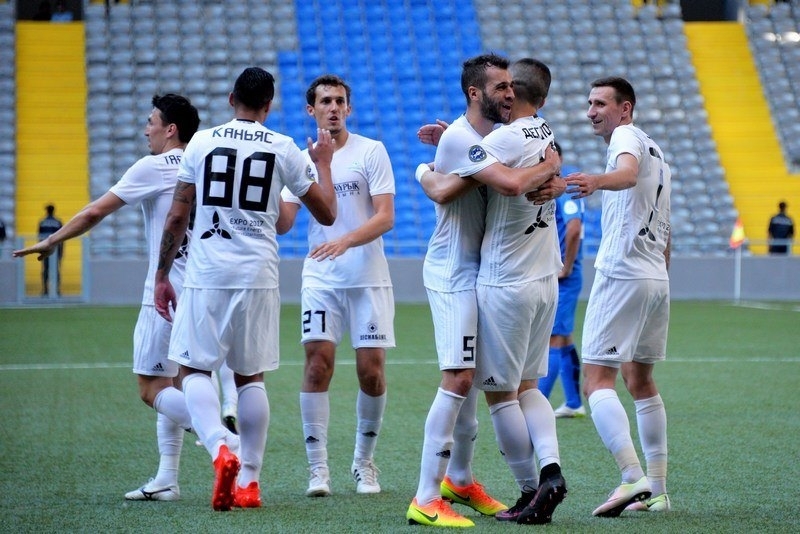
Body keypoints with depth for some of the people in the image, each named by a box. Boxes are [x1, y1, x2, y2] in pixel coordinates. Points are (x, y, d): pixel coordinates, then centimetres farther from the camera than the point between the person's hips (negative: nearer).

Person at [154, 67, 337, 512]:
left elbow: (177, 217, 3)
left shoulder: (202, 142, 2)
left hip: (206, 274, -1)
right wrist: (323, 163, 27)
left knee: (195, 368, 5)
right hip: (259, 275, 2)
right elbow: (327, 213, 11)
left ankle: (220, 449, -21)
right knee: (250, 376, 12)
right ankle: (248, 481, 11)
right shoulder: (285, 149, 4)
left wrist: (162, 275, 12)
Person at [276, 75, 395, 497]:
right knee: (317, 363, -12)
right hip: (320, 279, 2)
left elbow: (385, 217, -8)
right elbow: (283, 224, 4)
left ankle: (364, 462, 17)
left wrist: (345, 241, -23)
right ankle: (318, 469, -7)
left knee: (371, 371, -2)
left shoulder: (371, 152, -1)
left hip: (369, 279, -2)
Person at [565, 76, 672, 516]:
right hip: (656, 278, 10)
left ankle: (633, 478, -25)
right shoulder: (656, 152, 23)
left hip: (621, 273, -10)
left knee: (596, 381, -12)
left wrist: (595, 181, -51)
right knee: (641, 382, 17)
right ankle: (657, 489, 16)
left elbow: (627, 173, -31)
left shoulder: (626, 136, -6)